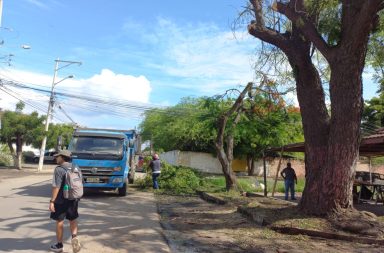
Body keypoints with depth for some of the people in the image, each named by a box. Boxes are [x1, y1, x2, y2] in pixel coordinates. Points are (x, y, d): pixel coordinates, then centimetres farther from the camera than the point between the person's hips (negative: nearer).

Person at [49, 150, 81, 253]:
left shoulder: (59, 169, -15)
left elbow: (56, 187, -21)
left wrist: (52, 201, -18)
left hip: (61, 200, -6)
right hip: (73, 199, 6)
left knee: (59, 222, 8)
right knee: (73, 220, 18)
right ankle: (74, 236, -5)